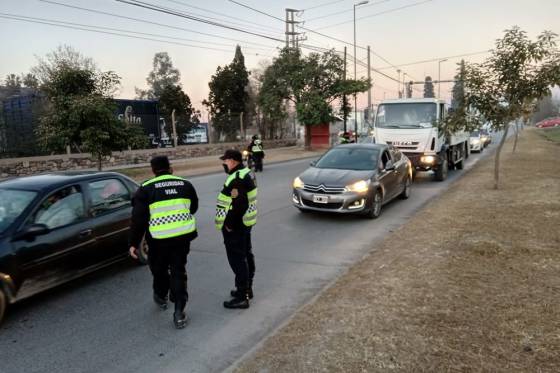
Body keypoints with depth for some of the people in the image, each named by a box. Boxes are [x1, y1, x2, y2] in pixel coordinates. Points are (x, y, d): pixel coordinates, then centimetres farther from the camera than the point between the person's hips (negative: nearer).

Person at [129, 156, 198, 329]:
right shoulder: (185, 184, 4)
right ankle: (179, 312, 6)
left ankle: (161, 297, 45)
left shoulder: (146, 189, -6)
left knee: (159, 269, 22)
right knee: (178, 271, 9)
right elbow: (193, 208, 17)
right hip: (183, 236, 2)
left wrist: (134, 243, -1)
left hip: (159, 239, -2)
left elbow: (138, 218, -7)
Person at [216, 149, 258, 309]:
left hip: (235, 226, -11)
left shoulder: (236, 179, -24)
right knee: (246, 255, 19)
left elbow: (236, 205, -28)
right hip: (246, 222, 11)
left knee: (237, 259, -3)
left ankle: (242, 297, 5)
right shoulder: (247, 173, 8)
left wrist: (228, 224, -18)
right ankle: (247, 289, 35)